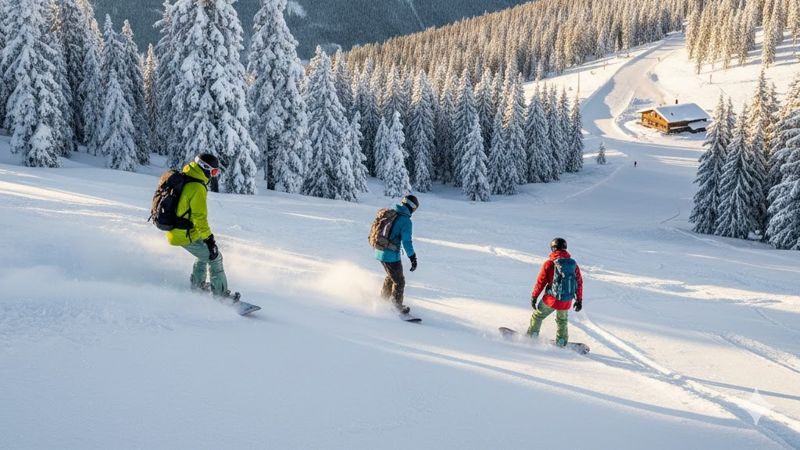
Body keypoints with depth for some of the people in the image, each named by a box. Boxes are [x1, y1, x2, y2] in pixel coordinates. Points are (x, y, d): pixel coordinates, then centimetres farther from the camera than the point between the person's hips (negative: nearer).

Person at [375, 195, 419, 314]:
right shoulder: (405, 220, -14)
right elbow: (406, 241, -17)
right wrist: (413, 258, -11)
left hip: (379, 252, 8)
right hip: (391, 255, -8)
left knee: (391, 276, 29)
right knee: (399, 282, 10)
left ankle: (383, 299, 40)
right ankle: (397, 306, 20)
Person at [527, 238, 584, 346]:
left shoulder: (549, 263, -11)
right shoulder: (573, 264, 0)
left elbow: (540, 282, -8)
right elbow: (579, 283, 6)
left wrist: (534, 296, 4)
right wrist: (579, 300, 17)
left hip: (551, 299, -4)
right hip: (566, 302, 4)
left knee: (537, 316, 19)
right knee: (562, 321, 28)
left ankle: (532, 336, 24)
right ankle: (562, 342, 33)